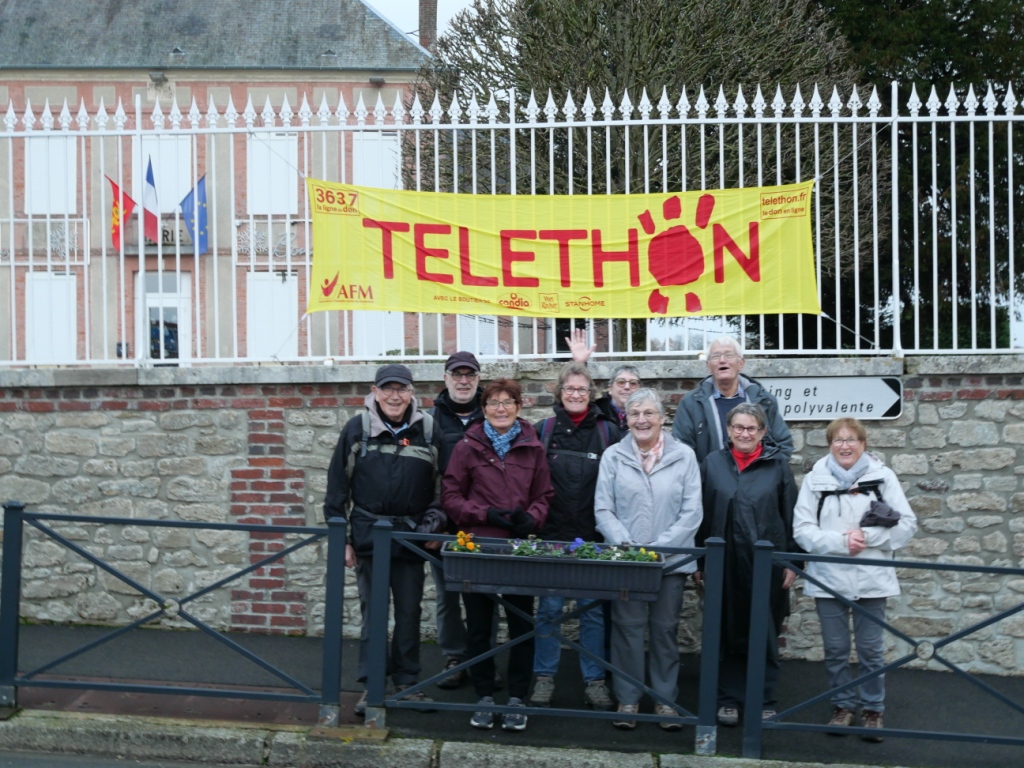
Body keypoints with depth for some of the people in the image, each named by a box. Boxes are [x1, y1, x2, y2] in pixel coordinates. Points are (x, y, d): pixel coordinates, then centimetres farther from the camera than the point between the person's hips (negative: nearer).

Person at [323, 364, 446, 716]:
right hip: (369, 534, -1)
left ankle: (407, 681, 20)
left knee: (409, 611, 8)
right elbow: (337, 487, 3)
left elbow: (441, 487, 9)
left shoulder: (428, 431, 3)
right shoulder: (357, 429, 0)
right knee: (372, 611, 3)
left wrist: (434, 519, -6)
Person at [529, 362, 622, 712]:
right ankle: (544, 677, 16)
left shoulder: (608, 432, 3)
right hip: (552, 534, 0)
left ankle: (594, 681, 16)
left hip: (593, 537, 0)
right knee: (549, 608, 5)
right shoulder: (543, 430, 5)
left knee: (593, 610, 6)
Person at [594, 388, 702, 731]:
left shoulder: (683, 456, 0)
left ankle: (665, 700, 20)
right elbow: (603, 509, 0)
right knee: (627, 628, 3)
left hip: (671, 559, 0)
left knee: (665, 630, 8)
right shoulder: (613, 456, 2)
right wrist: (627, 545, -13)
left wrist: (659, 547, -11)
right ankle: (627, 700, 15)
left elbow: (691, 512, -2)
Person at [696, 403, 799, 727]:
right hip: (724, 563, 1)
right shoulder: (712, 464, 4)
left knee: (765, 635, 8)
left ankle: (764, 701, 19)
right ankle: (728, 699, 18)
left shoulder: (778, 465, 2)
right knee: (727, 633, 8)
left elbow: (791, 516, 3)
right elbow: (701, 515, 6)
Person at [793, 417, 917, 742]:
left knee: (870, 648, 6)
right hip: (828, 578, 1)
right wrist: (841, 541, -16)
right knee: (835, 649, 9)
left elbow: (907, 525, -2)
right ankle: (843, 706, 25)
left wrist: (867, 536, -15)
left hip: (871, 579, -1)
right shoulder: (815, 479, 1)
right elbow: (802, 530, -4)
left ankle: (873, 710, 21)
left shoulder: (883, 477, 0)